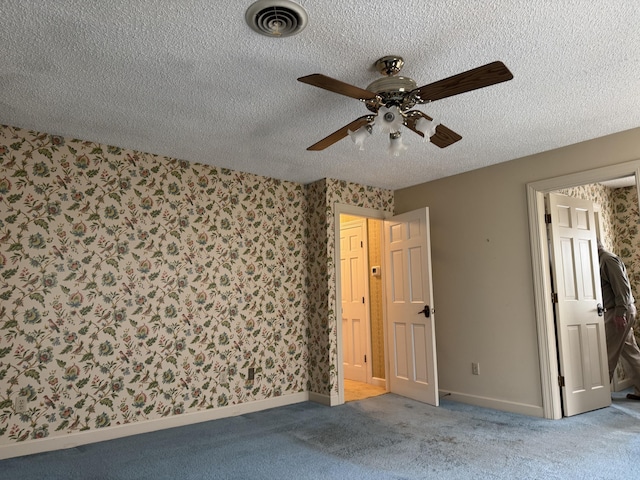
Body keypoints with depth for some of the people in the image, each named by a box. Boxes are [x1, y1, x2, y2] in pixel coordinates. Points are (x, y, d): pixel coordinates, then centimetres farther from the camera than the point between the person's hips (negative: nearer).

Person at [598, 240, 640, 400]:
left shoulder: (608, 259, -13)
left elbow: (622, 286, -20)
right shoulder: (604, 260, 18)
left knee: (609, 353, -3)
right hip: (622, 311, 10)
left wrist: (620, 312, -23)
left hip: (619, 311, -10)